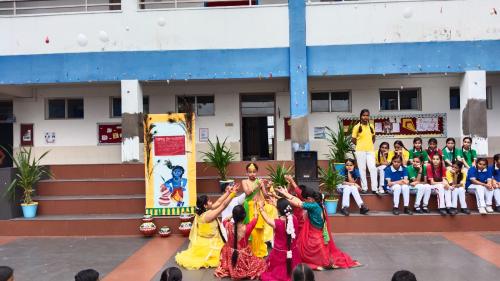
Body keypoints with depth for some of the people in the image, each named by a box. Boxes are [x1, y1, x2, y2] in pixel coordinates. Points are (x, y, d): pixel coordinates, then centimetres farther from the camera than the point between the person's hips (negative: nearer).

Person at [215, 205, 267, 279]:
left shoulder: (229, 226, -16)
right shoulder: (247, 228, -25)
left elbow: (225, 220, 11)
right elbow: (255, 218, -5)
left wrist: (234, 215, 15)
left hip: (230, 258, 3)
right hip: (243, 257, -3)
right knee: (261, 263, 17)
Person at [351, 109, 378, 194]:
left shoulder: (371, 126, 9)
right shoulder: (357, 127, -3)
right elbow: (353, 140, 0)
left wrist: (370, 145, 9)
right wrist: (361, 145, 6)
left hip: (370, 150, 3)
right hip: (360, 151, -3)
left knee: (373, 168, -5)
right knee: (362, 169, 2)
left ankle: (374, 188, -1)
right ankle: (364, 187, 9)